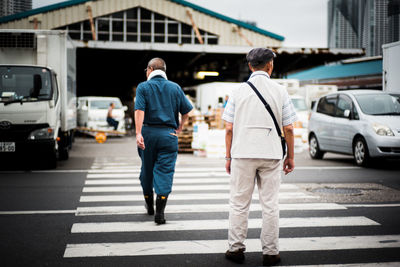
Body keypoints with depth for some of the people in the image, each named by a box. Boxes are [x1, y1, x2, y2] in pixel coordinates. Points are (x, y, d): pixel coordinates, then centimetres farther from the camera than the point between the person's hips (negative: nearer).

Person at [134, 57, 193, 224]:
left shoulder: (143, 87, 0)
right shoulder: (175, 87, 7)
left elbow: (139, 110, -14)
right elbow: (186, 110, 6)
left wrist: (138, 133, -21)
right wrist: (180, 126, 19)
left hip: (148, 133, 0)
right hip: (168, 135, 0)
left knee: (147, 170, 16)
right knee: (165, 172, -2)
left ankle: (149, 205, 33)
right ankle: (159, 212, -12)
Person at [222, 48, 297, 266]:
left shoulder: (238, 91, 1)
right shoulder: (280, 91, 1)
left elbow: (229, 128, -1)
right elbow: (288, 128, 0)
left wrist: (228, 157, 7)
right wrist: (291, 156, 10)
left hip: (242, 153, 0)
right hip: (271, 154, 0)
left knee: (239, 204, 8)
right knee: (270, 205, 6)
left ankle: (236, 248, 14)